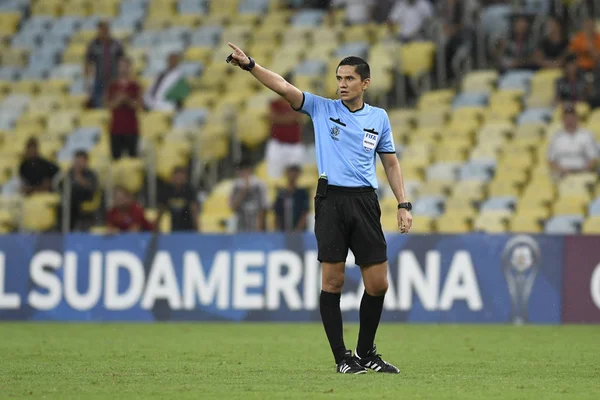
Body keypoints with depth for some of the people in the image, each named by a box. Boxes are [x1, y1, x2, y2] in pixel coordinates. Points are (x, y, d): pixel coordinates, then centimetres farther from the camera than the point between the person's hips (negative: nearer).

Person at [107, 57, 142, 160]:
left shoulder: (135, 86, 1)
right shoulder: (113, 86, 8)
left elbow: (138, 105, -3)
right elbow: (110, 105, 3)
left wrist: (127, 100, -19)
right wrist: (118, 100, -16)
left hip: (131, 126, -2)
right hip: (116, 127, 2)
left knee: (132, 155, -5)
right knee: (115, 155, 0)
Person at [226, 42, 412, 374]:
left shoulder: (379, 118, 11)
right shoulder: (322, 108, 6)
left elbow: (390, 162, 18)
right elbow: (283, 87, -6)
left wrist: (403, 204, 10)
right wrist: (248, 65, -19)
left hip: (365, 201, 2)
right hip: (331, 200, -2)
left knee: (377, 284, 0)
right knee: (332, 281, -5)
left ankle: (366, 353, 17)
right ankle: (342, 358, 3)